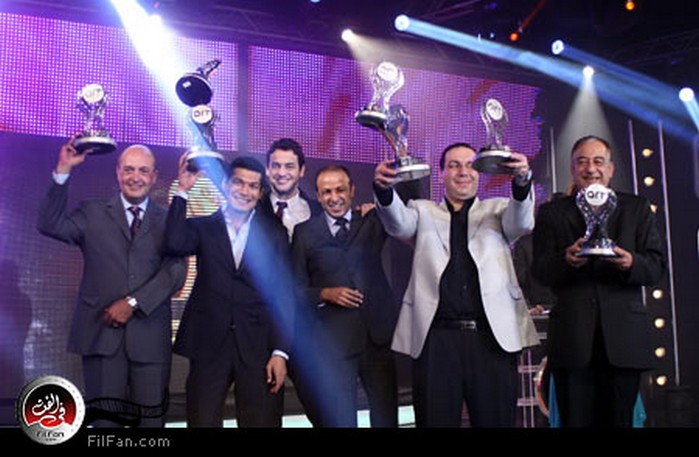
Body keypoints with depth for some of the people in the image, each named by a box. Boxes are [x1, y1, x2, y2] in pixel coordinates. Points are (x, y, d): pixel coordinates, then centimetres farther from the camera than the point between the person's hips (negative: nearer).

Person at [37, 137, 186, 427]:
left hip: (150, 337, 1)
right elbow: (50, 225, -6)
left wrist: (133, 303, -12)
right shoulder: (92, 214, 11)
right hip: (101, 333, 0)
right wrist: (63, 171, -12)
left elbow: (175, 273, -2)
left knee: (151, 419, 3)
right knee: (105, 420, 2)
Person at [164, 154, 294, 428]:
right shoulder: (202, 228, 9)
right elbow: (175, 244, -13)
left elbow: (283, 295, 4)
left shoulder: (274, 233, 8)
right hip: (208, 347, 0)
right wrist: (182, 191, -7)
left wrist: (280, 352, -4)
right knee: (202, 422, 3)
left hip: (258, 349, 0)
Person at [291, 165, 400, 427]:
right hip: (333, 342, -1)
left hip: (378, 336, 2)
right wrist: (325, 294, -10)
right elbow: (297, 289, 7)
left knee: (386, 417, 7)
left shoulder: (372, 222, 11)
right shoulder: (305, 233, 6)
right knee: (339, 420, 1)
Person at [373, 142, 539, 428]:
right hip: (435, 338, 0)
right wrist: (384, 187, -27)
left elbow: (522, 222, -2)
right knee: (436, 420, 0)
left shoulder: (498, 210, 18)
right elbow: (398, 223, -3)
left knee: (496, 420, 1)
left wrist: (522, 180, -25)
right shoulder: (423, 212, 17)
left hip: (492, 337, 1)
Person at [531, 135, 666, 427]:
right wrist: (567, 261, -19)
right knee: (575, 420, 0)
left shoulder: (637, 209, 14)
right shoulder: (551, 213, 12)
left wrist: (631, 262, -17)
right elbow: (540, 271, 2)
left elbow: (657, 266, 6)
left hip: (623, 337, 1)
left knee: (619, 419, 3)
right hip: (572, 337, 0)